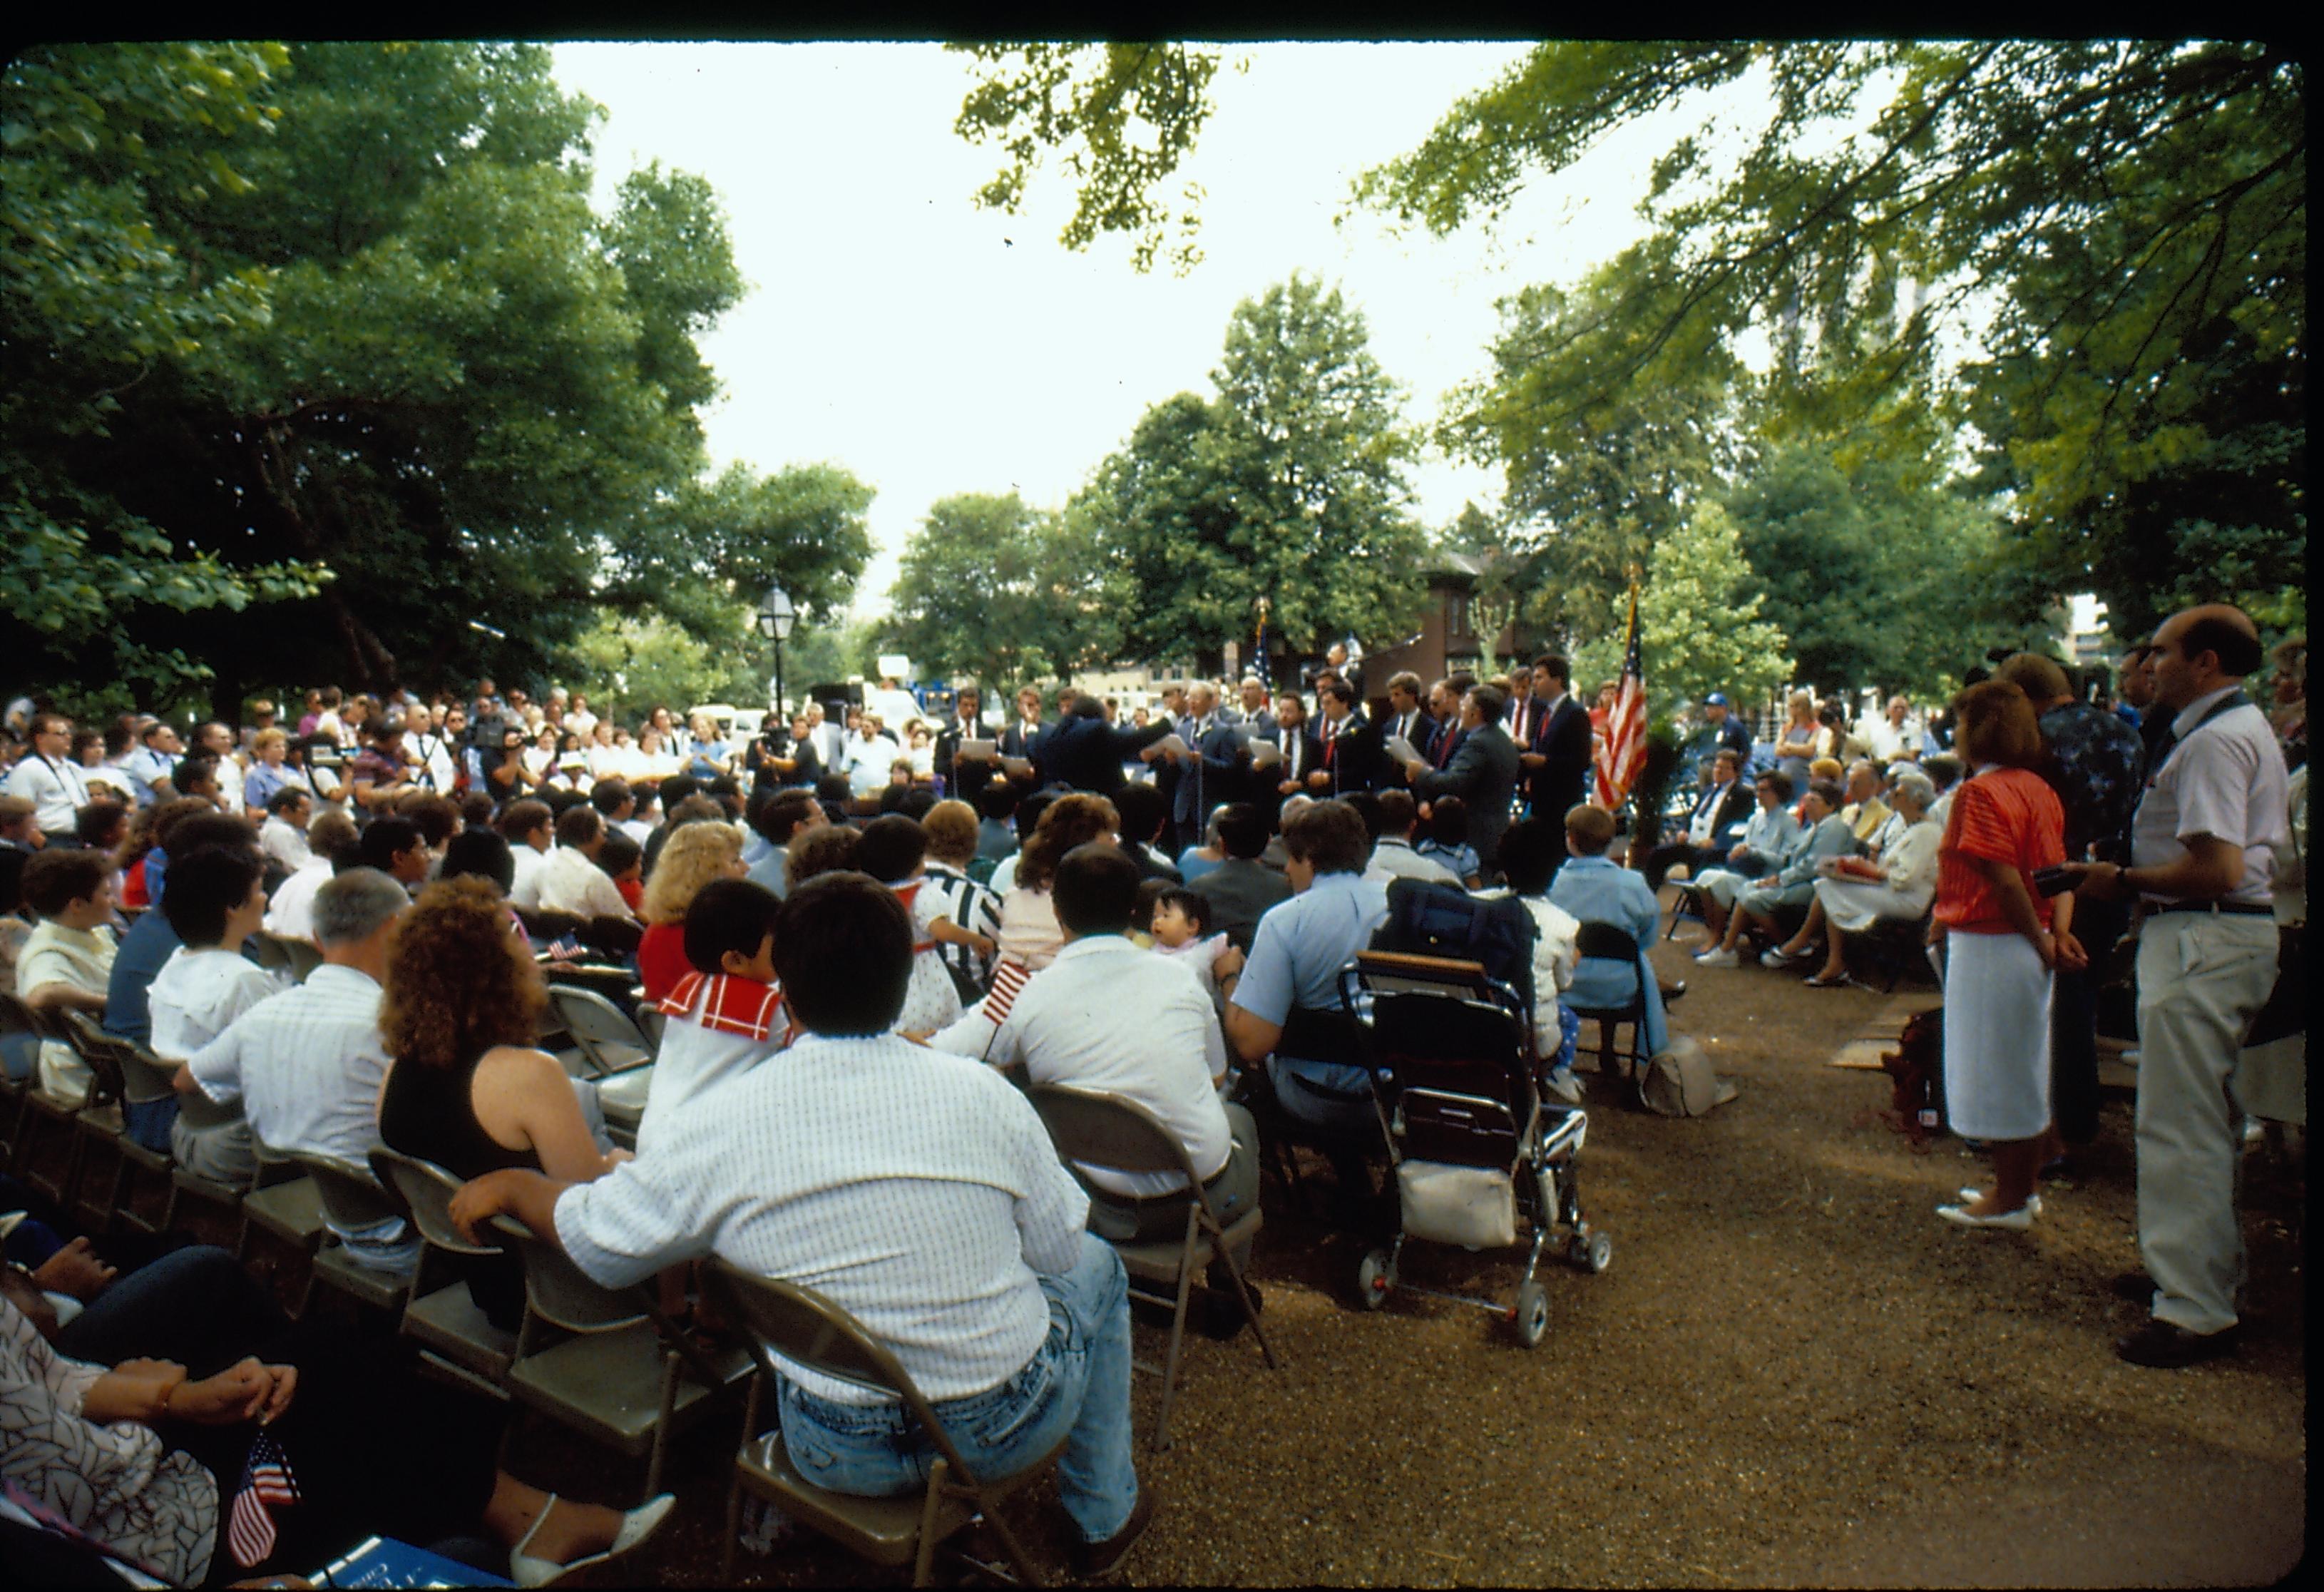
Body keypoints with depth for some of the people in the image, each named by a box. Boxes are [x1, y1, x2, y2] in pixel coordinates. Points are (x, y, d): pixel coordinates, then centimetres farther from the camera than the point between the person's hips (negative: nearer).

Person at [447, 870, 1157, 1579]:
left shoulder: (722, 1122, -15)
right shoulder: (983, 1094, -16)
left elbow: (598, 1244, 0)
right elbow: (1059, 1251, -4)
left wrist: (509, 1185, 19)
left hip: (843, 1457, 2)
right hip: (1010, 1428, -2)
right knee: (1098, 1265, 27)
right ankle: (1104, 1516, 36)